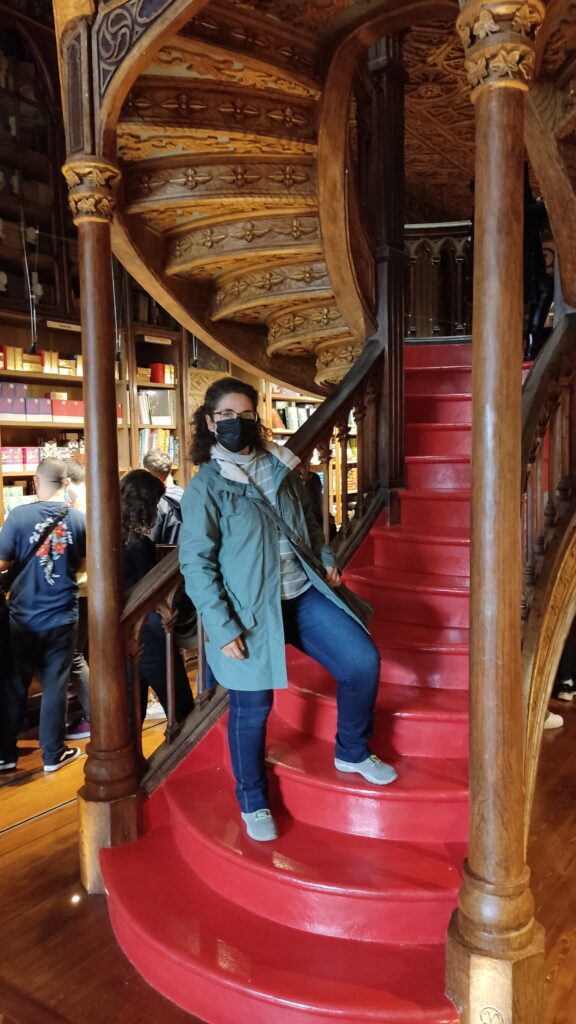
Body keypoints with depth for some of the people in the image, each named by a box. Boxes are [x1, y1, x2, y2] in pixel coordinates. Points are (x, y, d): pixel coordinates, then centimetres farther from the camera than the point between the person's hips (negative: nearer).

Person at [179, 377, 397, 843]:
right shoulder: (205, 486, -10)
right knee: (252, 707, 7)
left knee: (363, 661, -1)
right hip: (250, 611, -5)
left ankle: (352, 752, 26)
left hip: (303, 594, 5)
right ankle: (252, 802, 31)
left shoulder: (281, 467, 6)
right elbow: (196, 564, -12)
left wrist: (326, 558, 8)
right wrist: (222, 628, -16)